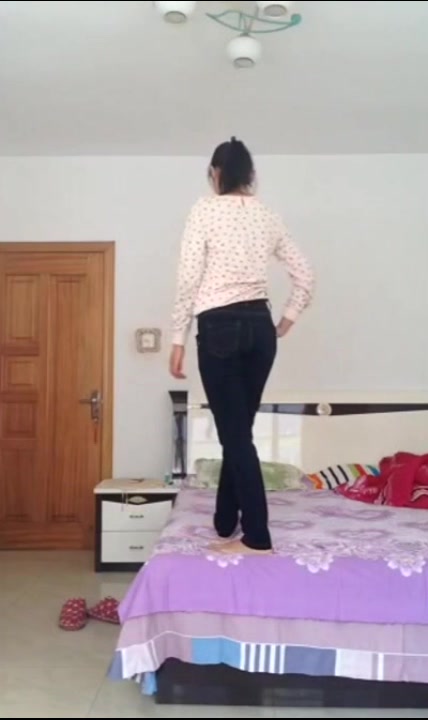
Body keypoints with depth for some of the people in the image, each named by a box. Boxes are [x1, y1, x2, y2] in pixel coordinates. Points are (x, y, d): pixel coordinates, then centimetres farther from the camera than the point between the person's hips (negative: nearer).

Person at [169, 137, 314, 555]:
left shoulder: (205, 211, -5)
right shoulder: (268, 217, 11)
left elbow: (189, 280, -10)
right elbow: (305, 277, 12)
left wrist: (178, 339, -5)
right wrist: (286, 323, 20)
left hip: (220, 328, -6)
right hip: (259, 327, 6)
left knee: (235, 434, -1)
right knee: (239, 430, 14)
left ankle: (257, 539, 3)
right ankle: (225, 526, 27)